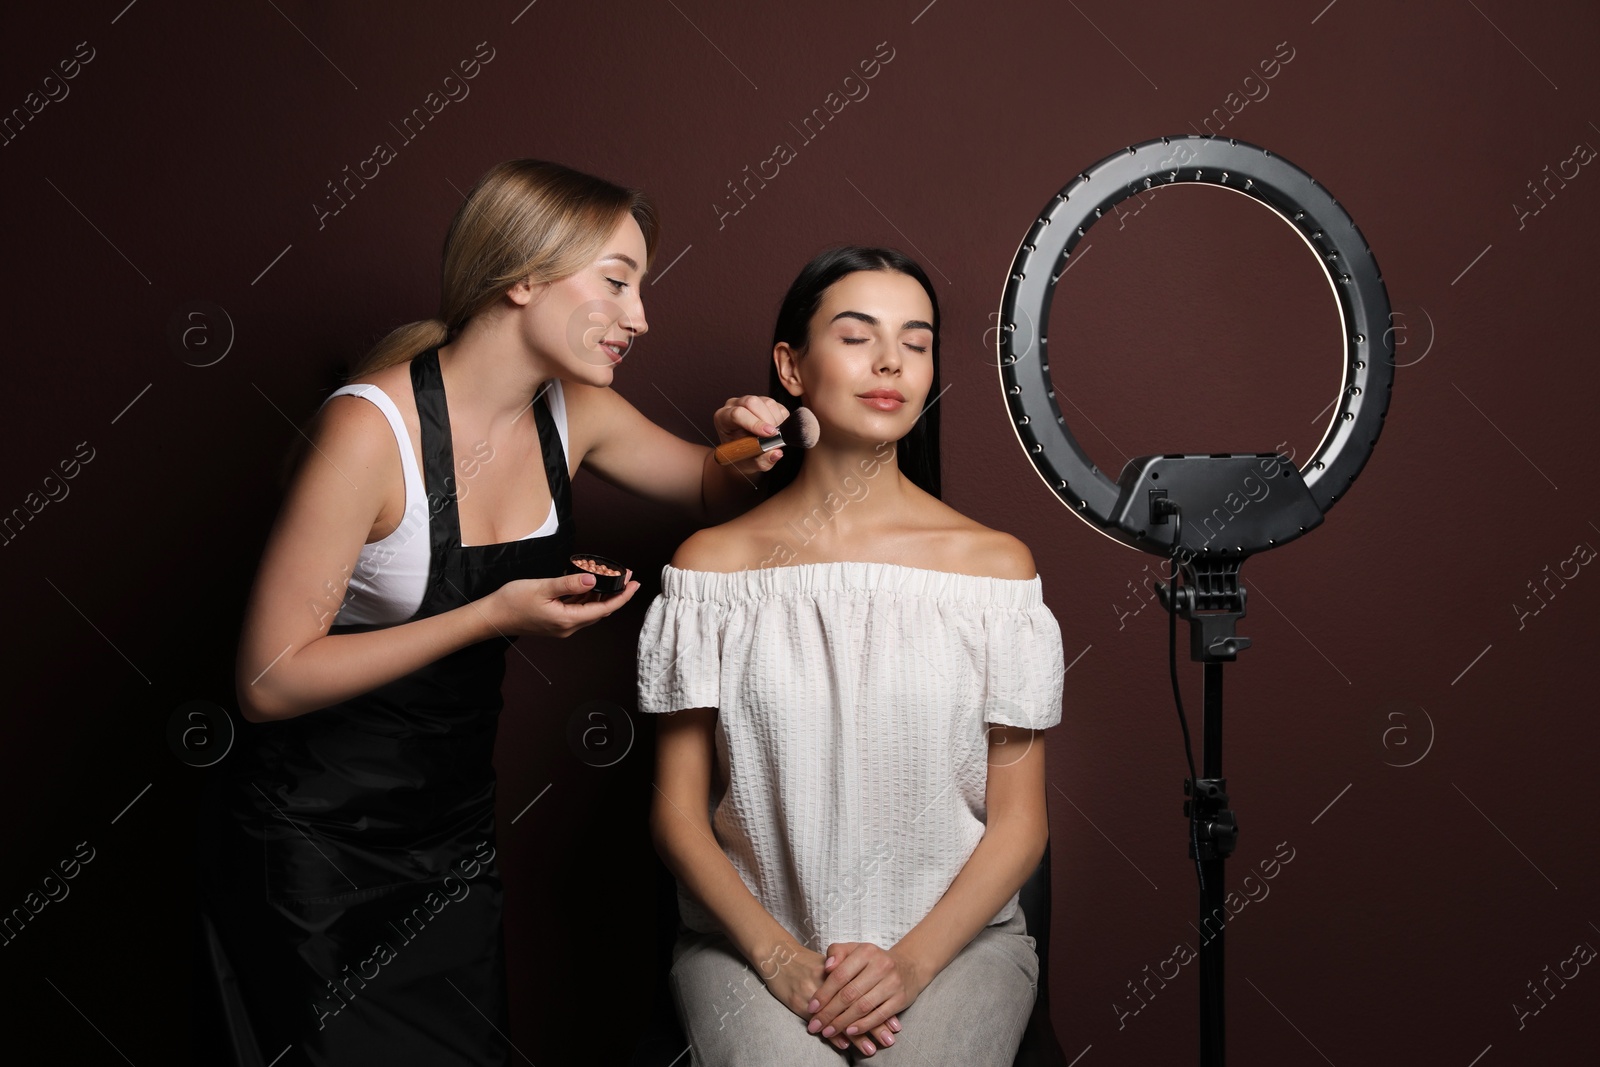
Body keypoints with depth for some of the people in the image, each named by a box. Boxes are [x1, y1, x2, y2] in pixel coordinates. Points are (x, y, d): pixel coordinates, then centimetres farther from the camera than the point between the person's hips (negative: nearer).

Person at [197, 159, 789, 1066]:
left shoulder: (574, 414, -4)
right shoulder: (373, 427, -24)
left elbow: (718, 494, 12)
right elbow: (271, 680, -22)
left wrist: (744, 450, -12)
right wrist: (491, 618, -27)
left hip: (456, 831, 6)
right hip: (321, 847, -6)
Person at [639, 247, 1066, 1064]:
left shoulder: (993, 563, 1)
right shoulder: (712, 563, 1)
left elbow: (1019, 821, 1)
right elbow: (678, 812, 2)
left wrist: (911, 961, -13)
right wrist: (780, 957, -12)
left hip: (956, 933, 1)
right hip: (752, 936, 0)